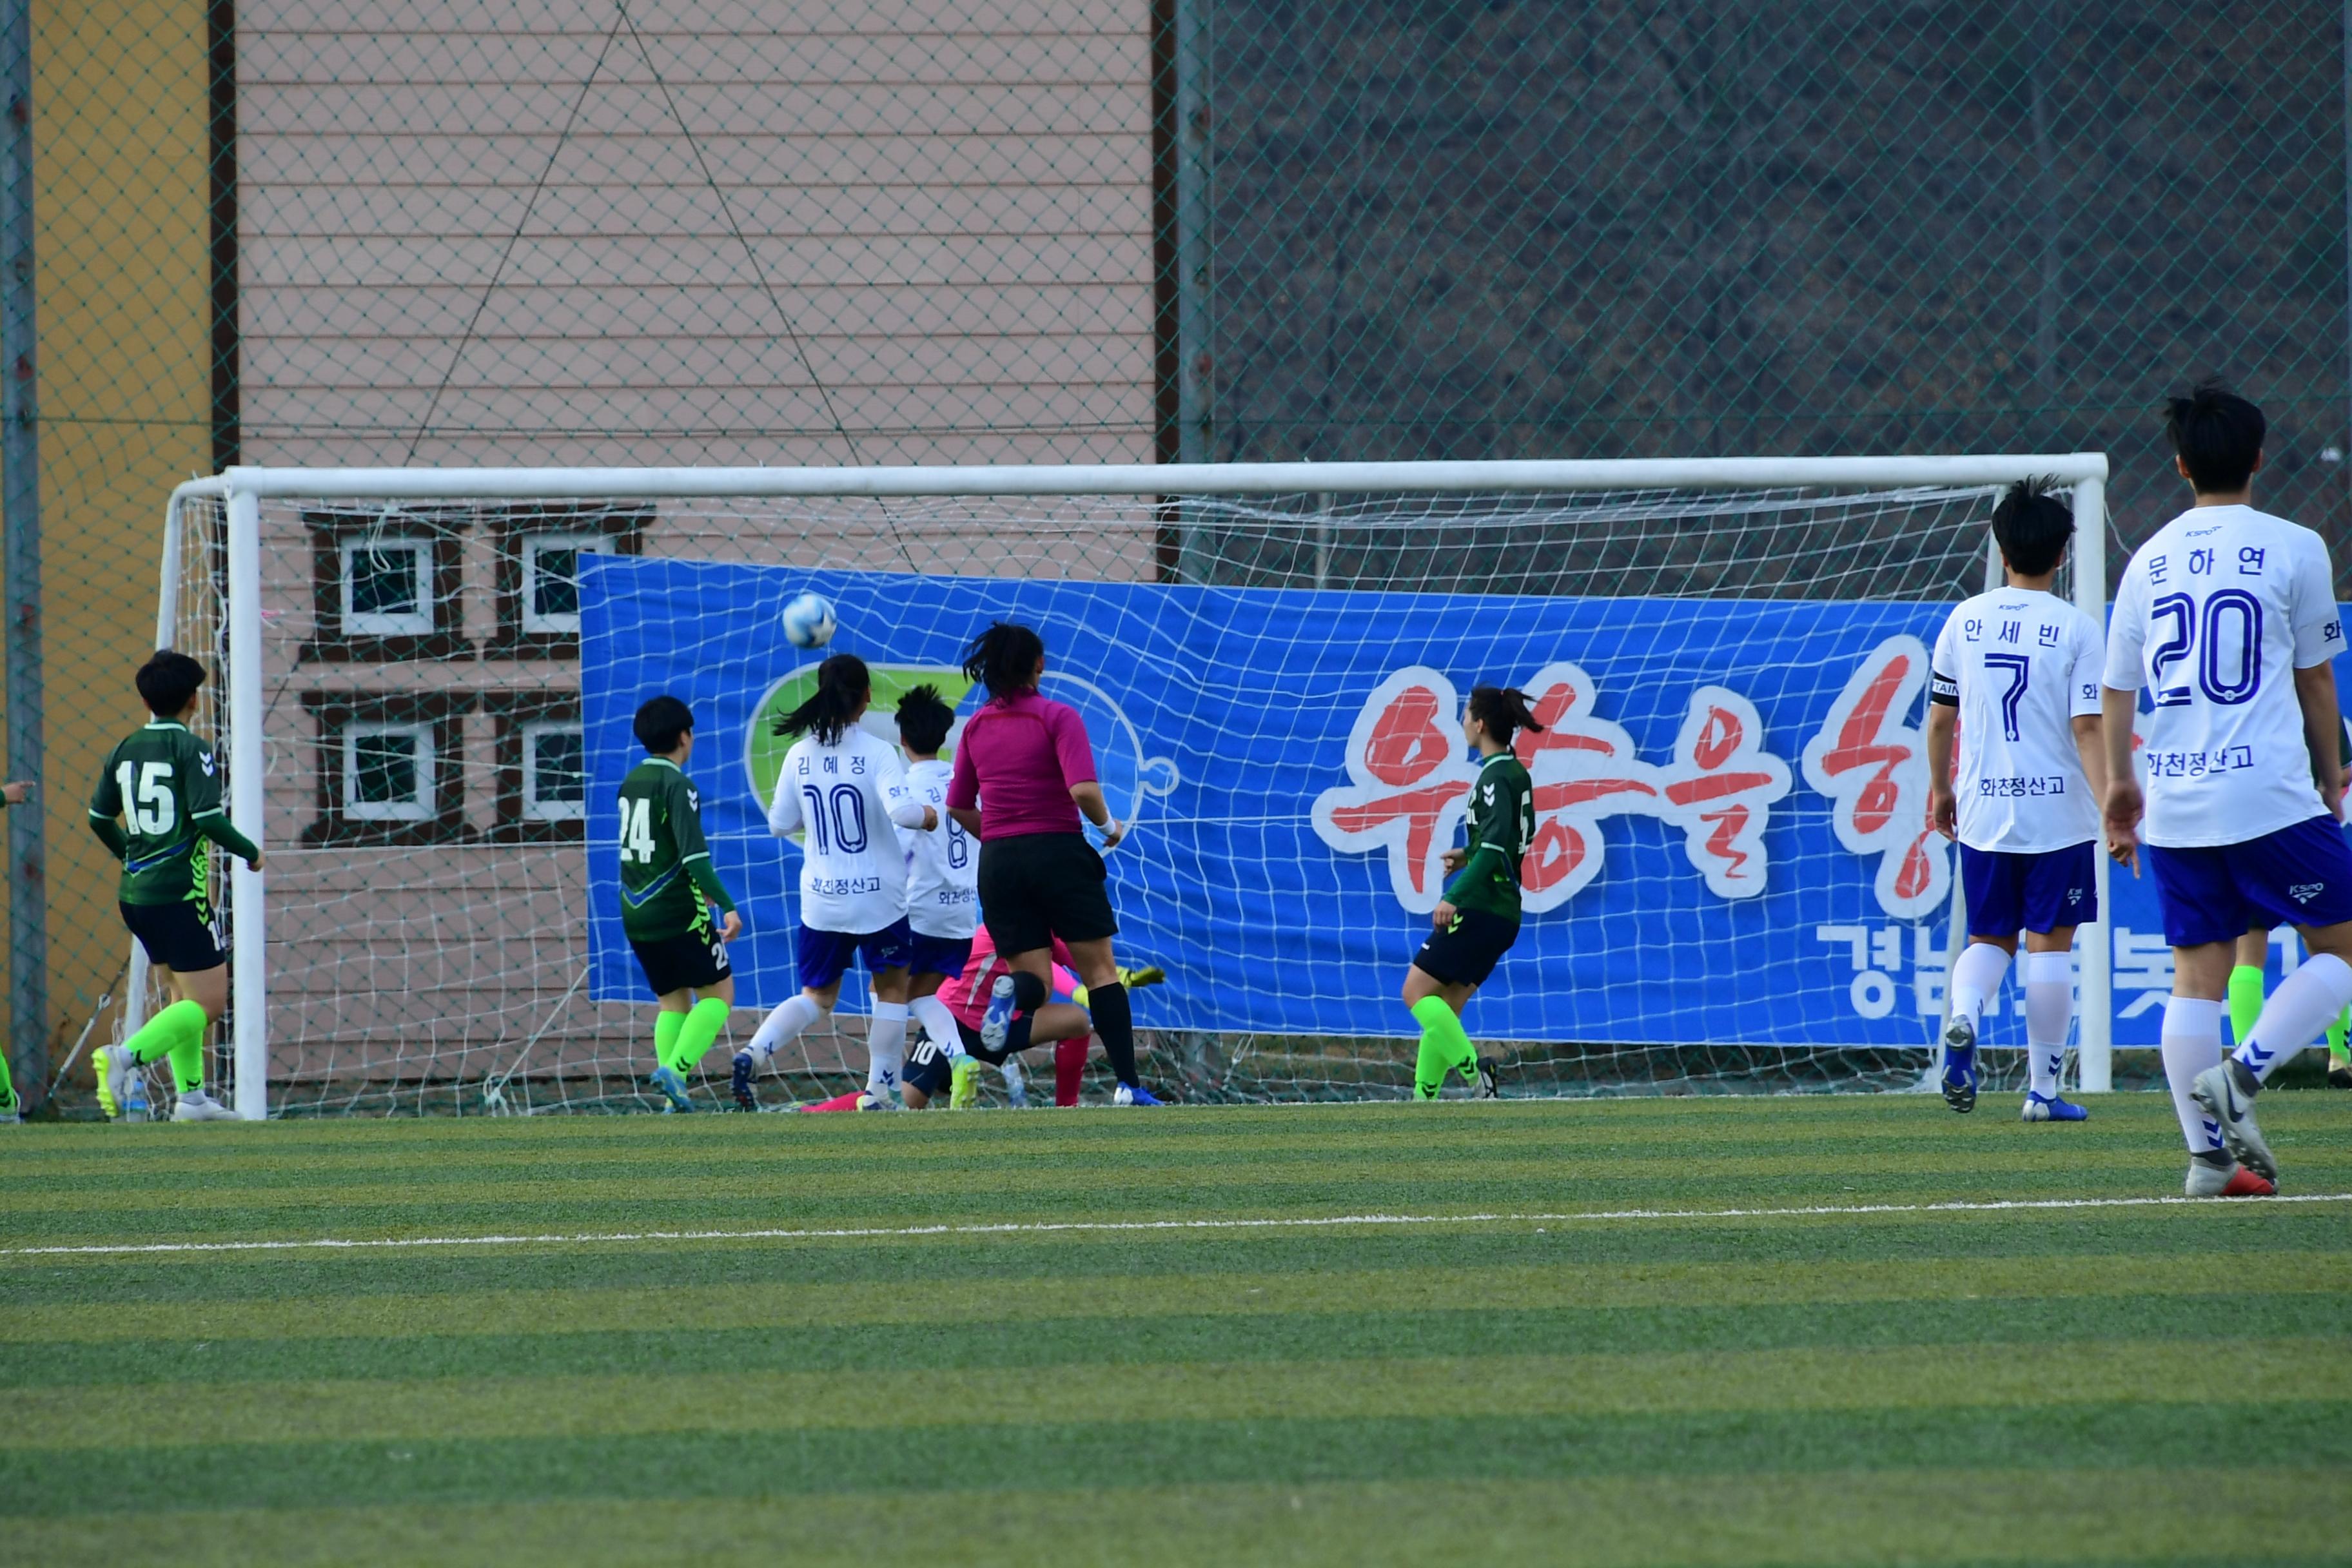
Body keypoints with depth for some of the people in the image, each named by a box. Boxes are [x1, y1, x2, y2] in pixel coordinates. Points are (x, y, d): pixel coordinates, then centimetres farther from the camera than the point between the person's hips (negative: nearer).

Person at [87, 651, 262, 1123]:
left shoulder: (125, 751, 8)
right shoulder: (190, 750, -12)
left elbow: (99, 818, 14)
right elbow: (208, 818, -19)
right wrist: (251, 852, -3)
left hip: (135, 895, 8)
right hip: (180, 896, -8)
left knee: (187, 992, 19)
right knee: (208, 1003, -5)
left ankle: (191, 1096, 15)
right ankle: (129, 1055, -23)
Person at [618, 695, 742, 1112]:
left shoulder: (630, 783, 11)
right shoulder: (677, 786, -14)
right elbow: (694, 855, -23)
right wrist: (727, 906, -24)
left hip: (636, 917, 7)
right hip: (679, 915, -7)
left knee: (672, 1001, 13)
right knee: (718, 992, 5)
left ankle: (675, 1099, 1)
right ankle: (675, 1069, -13)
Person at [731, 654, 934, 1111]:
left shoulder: (800, 756, -1)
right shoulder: (877, 753, -13)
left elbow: (779, 824, 5)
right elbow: (901, 810, -25)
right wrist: (927, 815, -4)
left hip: (821, 898, 4)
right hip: (878, 897, -4)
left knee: (817, 996, 16)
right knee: (891, 989, 15)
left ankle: (754, 1053, -8)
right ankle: (879, 1093, 12)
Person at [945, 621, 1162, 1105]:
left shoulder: (975, 728, 8)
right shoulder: (1057, 717, -6)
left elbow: (958, 807, 14)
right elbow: (1084, 790, -17)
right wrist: (1109, 825, 2)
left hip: (999, 864, 4)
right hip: (1059, 855, -4)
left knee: (1033, 979, 8)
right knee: (1100, 971, 5)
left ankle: (1012, 992, -30)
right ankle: (1128, 1086, -3)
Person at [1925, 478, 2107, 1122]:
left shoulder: (1965, 620, 3)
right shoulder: (2077, 629, -7)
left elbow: (1940, 717, 8)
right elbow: (2087, 729, -12)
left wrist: (1940, 788, 23)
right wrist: (2112, 807, -12)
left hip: (1983, 811, 3)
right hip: (2058, 811, -3)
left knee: (1989, 939, 14)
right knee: (2050, 944, 4)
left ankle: (1963, 1017, -17)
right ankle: (2043, 1089, 5)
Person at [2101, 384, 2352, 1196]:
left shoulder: (2151, 558, 10)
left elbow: (2117, 685, 13)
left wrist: (2119, 783, 24)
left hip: (2174, 802, 5)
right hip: (2269, 791, -5)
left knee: (2196, 975, 8)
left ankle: (2209, 1152, 3)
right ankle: (2240, 1074, -13)